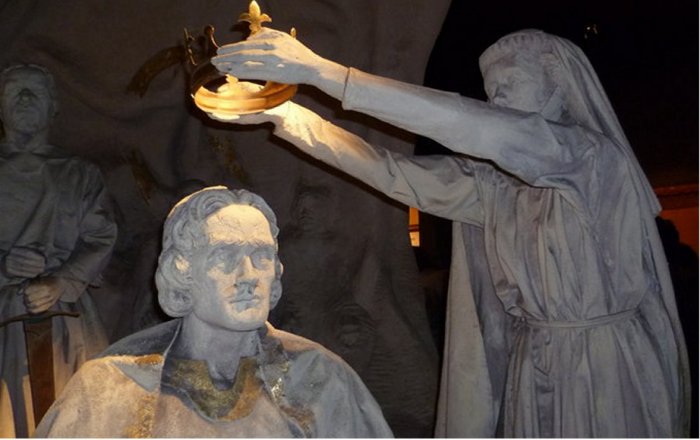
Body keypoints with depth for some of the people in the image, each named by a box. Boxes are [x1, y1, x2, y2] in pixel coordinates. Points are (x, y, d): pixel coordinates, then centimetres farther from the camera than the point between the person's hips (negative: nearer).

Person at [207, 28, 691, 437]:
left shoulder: (594, 157, -16)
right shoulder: (496, 180, 4)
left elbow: (474, 127, -29)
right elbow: (392, 173, 2)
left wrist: (321, 71, -31)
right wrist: (284, 113, -5)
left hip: (609, 372, -5)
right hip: (532, 367, 6)